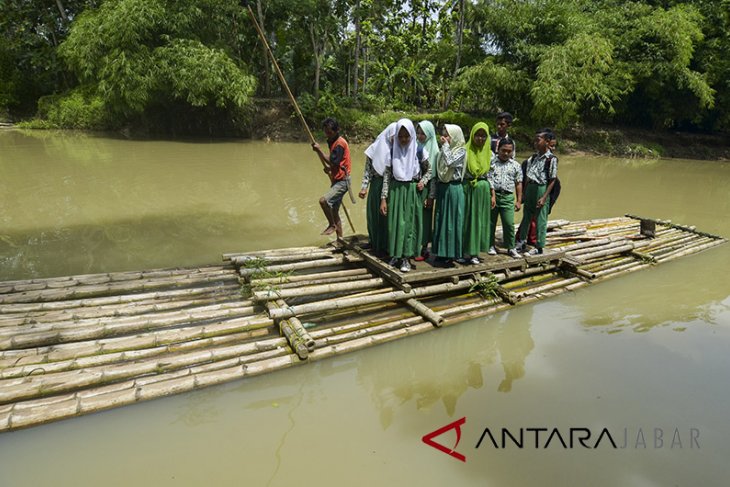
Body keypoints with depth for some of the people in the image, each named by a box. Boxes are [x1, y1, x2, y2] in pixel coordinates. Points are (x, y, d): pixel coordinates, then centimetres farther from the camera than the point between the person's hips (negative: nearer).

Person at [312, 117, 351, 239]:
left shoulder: (340, 143, -14)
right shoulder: (333, 142, 14)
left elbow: (333, 162, -21)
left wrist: (319, 151, -19)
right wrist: (329, 168, 4)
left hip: (342, 182, -10)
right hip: (337, 181, 10)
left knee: (323, 200, -26)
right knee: (334, 212, 11)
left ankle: (332, 225, -4)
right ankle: (339, 239, 20)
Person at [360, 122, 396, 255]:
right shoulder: (376, 148, 0)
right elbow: (368, 169, 2)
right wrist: (364, 187, -3)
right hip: (377, 185, 0)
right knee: (376, 214, 6)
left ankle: (388, 245, 15)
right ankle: (376, 245, 19)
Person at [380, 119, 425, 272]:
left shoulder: (418, 150, -3)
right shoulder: (393, 150, 0)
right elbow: (387, 175, -1)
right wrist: (383, 198, -5)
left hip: (412, 191, -1)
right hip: (395, 191, 1)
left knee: (409, 223, 2)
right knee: (395, 223, 5)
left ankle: (406, 258, 9)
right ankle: (396, 254, 20)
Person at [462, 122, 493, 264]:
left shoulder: (489, 153, 8)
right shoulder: (466, 150, -4)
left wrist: (492, 194, 10)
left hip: (483, 189, 4)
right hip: (468, 188, -4)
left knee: (480, 219, 7)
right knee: (466, 219, 1)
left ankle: (474, 251, 16)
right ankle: (464, 251, 9)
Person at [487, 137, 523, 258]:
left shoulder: (516, 165, 10)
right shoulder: (491, 162, 1)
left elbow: (518, 184, 10)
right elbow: (489, 180, -6)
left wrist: (519, 201, 5)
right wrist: (492, 196, -14)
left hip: (508, 197, 1)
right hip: (492, 195, -1)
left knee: (509, 224, -2)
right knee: (490, 222, 7)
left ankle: (511, 248, 10)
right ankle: (491, 246, 20)